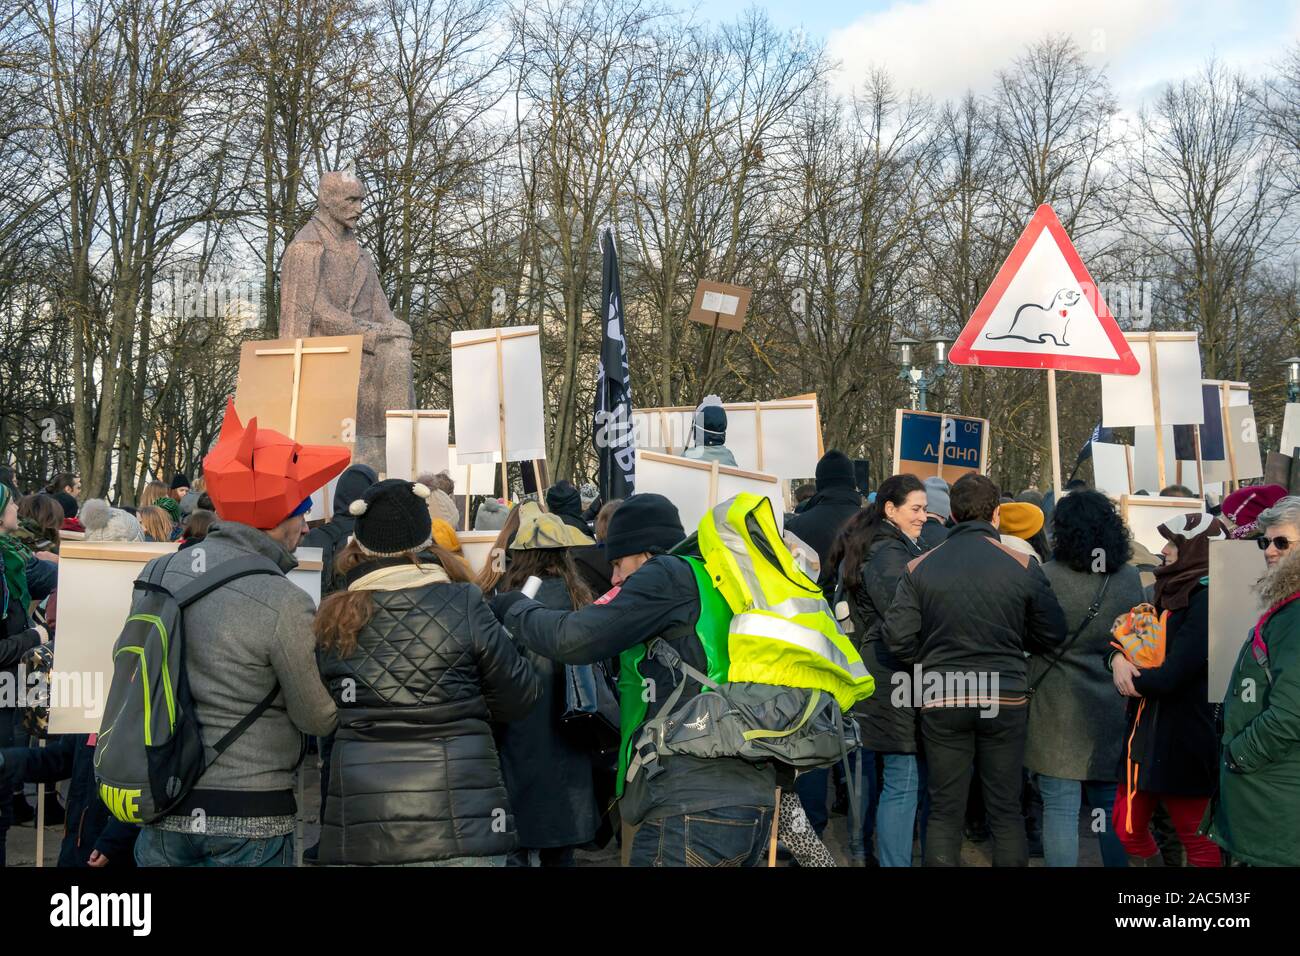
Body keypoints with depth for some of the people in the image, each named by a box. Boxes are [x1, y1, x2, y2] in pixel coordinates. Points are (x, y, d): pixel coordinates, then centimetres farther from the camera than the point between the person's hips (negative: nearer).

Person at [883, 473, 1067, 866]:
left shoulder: (918, 568, -3)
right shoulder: (1023, 566, -5)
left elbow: (898, 637, -6)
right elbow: (1052, 635, 2)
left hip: (941, 701, 1)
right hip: (1005, 700, 0)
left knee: (944, 812, 8)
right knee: (1006, 812, 9)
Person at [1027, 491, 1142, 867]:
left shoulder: (1045, 576, -15)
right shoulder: (1129, 578, 1)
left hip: (1057, 709, -4)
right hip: (1113, 708, 5)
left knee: (1060, 807, 1)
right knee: (1112, 807, 15)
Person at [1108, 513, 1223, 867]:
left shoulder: (1207, 598, -15)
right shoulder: (1169, 592, 13)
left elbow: (1172, 675, -21)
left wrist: (1133, 680, -3)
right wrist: (1117, 658, -10)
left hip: (1182, 739, -8)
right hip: (1145, 730, 8)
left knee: (1196, 841, 3)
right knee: (1127, 828, 12)